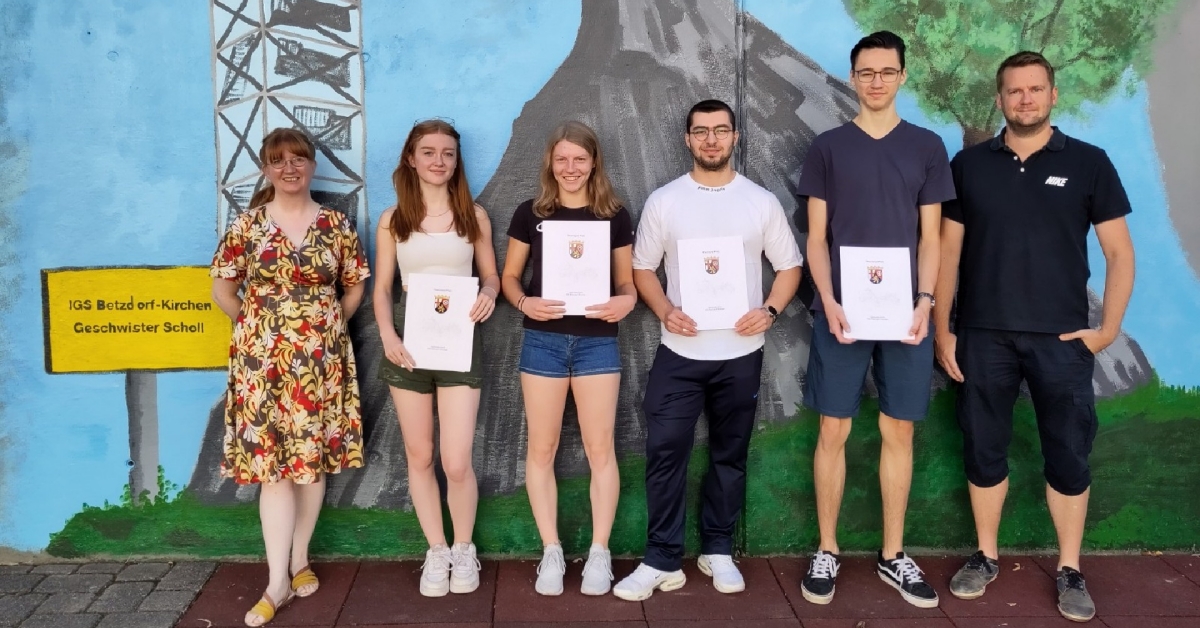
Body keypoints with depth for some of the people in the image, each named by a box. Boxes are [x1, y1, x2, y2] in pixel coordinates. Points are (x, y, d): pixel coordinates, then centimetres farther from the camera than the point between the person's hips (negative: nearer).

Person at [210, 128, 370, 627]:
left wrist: (327, 326, 5)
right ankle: (277, 583, 3)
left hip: (321, 359, 1)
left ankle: (299, 562, 24)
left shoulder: (336, 225, 4)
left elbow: (355, 286, 11)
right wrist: (257, 327, 4)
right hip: (263, 360, -1)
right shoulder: (247, 225, 1)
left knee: (314, 459, 8)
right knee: (271, 462, -2)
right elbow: (223, 289, 6)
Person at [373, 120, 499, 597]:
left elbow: (490, 275, 11)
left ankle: (463, 549, 19)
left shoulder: (474, 216, 6)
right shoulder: (392, 219, 5)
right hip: (409, 339, 1)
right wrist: (387, 335, -11)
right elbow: (382, 288, 5)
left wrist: (489, 296, -12)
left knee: (456, 462, -7)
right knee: (419, 455, 9)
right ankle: (436, 551, 26)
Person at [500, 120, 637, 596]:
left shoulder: (614, 215, 3)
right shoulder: (530, 213, 2)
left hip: (597, 341, 0)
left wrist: (626, 301, -16)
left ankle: (599, 553, 17)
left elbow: (626, 280, 7)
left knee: (600, 447, 3)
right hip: (542, 340, 1)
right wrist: (524, 302, -15)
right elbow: (509, 276, 7)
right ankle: (551, 552, 19)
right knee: (541, 448, 5)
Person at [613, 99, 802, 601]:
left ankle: (717, 552, 27)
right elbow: (642, 268, 5)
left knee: (730, 456, 11)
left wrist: (770, 310, -11)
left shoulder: (761, 201, 3)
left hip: (741, 354, 1)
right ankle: (662, 560, 8)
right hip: (679, 352, -1)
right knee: (665, 453, -3)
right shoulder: (663, 201, 2)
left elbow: (789, 265, 7)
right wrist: (666, 312, -12)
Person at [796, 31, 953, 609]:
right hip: (842, 313, -1)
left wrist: (925, 300, -7)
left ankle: (893, 555, 20)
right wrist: (828, 302, -10)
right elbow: (817, 238, 3)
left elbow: (930, 237, 7)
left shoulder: (926, 147, 8)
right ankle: (826, 551, 16)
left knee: (899, 433, 7)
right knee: (833, 432, 2)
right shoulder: (828, 147, 5)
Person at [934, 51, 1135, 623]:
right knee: (983, 451, 9)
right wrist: (942, 329, 1)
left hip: (1062, 338, -1)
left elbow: (1119, 252, 3)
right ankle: (985, 556, 26)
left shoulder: (1089, 163, 2)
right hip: (982, 336, 1)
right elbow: (948, 250, 6)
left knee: (1068, 456, 6)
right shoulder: (969, 164, 4)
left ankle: (1070, 570, 22)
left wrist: (1109, 328, -4)